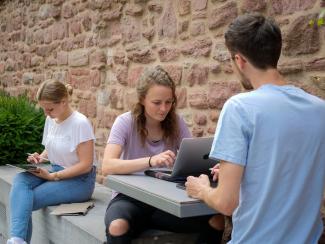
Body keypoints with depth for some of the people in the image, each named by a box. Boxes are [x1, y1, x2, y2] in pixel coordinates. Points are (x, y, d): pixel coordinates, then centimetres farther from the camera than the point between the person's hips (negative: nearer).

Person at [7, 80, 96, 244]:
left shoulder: (80, 123, -19)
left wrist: (52, 176, -19)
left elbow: (86, 165, -19)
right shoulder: (50, 119, 4)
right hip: (54, 173, 7)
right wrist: (40, 158, -3)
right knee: (20, 180, -23)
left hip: (79, 180, -7)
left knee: (23, 201, -22)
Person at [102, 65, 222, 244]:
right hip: (130, 198, -2)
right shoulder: (125, 122, -10)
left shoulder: (176, 122, 0)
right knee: (117, 227, -38)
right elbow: (107, 166, -23)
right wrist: (150, 161, -38)